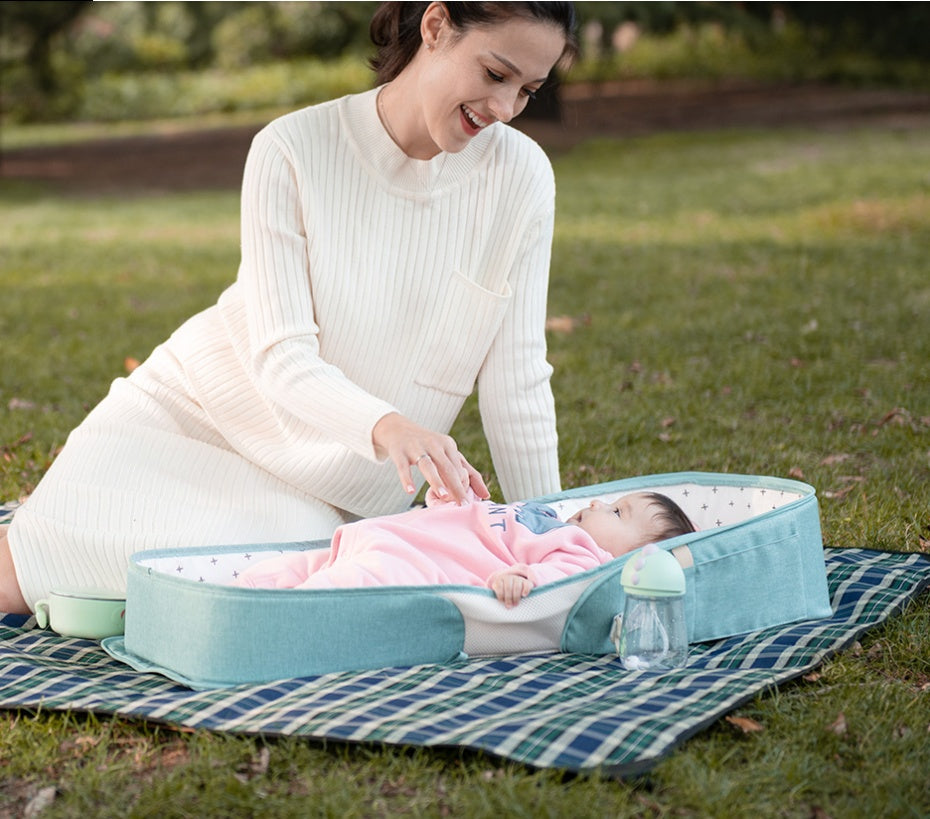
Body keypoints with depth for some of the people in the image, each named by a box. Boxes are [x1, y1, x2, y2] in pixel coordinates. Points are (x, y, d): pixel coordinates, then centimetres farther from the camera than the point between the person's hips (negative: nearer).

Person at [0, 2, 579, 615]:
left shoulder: (521, 175, -10)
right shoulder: (293, 150, -17)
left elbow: (517, 381, -7)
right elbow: (282, 358, -22)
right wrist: (385, 426, -41)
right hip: (190, 416, -1)